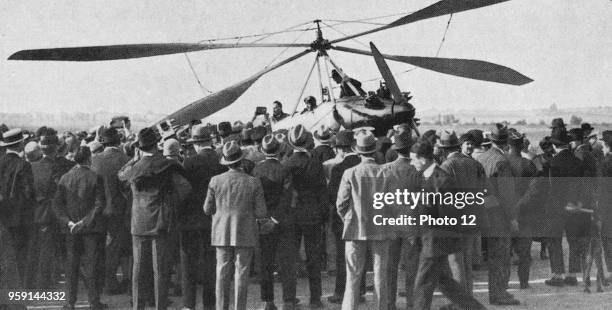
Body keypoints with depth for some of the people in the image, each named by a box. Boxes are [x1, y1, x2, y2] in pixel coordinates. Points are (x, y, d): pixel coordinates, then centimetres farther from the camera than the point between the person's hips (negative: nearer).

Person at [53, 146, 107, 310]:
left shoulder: (65, 178, 1)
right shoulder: (95, 178, -10)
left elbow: (57, 203, -1)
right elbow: (100, 204, -14)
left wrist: (68, 221, -5)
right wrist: (86, 221, -12)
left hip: (71, 230, 3)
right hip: (91, 229, -3)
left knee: (72, 264, 11)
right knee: (92, 264, 3)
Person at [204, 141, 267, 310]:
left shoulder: (215, 181, -5)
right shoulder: (254, 183, -8)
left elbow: (207, 209, 2)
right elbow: (260, 213, -6)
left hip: (222, 234, 2)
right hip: (245, 235, -2)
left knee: (222, 274, 7)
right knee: (241, 275, 3)